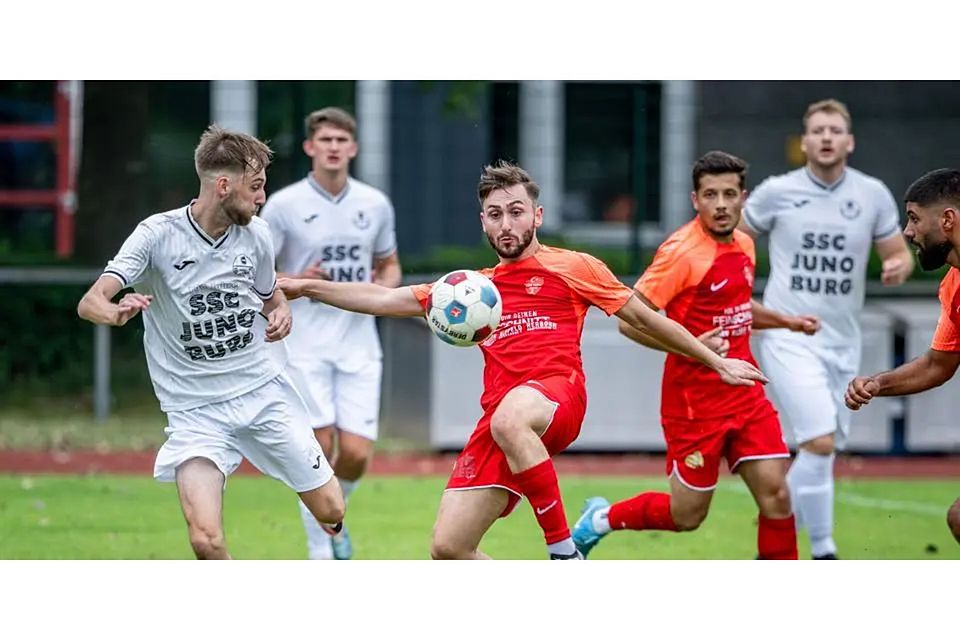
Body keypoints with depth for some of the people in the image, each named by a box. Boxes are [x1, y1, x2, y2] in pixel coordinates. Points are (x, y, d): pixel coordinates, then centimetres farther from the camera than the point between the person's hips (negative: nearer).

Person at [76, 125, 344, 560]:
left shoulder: (256, 235, 1)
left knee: (330, 512, 7)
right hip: (195, 410, -4)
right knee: (207, 540, -21)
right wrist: (116, 312, -43)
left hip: (264, 390, 4)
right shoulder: (159, 235, -12)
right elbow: (90, 302, -19)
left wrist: (281, 314, -5)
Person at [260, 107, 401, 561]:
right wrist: (297, 282, -18)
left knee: (356, 455, -4)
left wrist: (382, 289, -2)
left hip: (359, 346, 3)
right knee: (318, 450, -7)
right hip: (306, 348, -3)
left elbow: (389, 265, 21)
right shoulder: (284, 205, -4)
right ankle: (319, 553, 5)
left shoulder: (375, 205, 7)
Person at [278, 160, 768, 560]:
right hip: (499, 414, 5)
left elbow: (644, 319, 19)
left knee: (508, 419, -42)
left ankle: (565, 552, -31)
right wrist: (305, 287, 17)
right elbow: (385, 300, 24)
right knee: (447, 549, -7)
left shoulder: (572, 268, 13)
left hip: (558, 395, -5)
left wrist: (716, 362, 19)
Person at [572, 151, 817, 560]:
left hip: (745, 396, 6)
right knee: (687, 515, 3)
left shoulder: (744, 246, 8)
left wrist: (788, 322, 19)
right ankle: (601, 519, 28)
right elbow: (630, 321, -18)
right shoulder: (682, 253, -16)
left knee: (775, 493, -5)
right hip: (695, 400, -6)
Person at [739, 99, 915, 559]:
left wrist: (898, 267, -13)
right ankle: (823, 553, -9)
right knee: (820, 441, -19)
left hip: (842, 343, 4)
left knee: (821, 452, 7)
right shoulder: (777, 192, -2)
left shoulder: (873, 195, 4)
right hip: (789, 338, -4)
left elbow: (899, 253, 11)